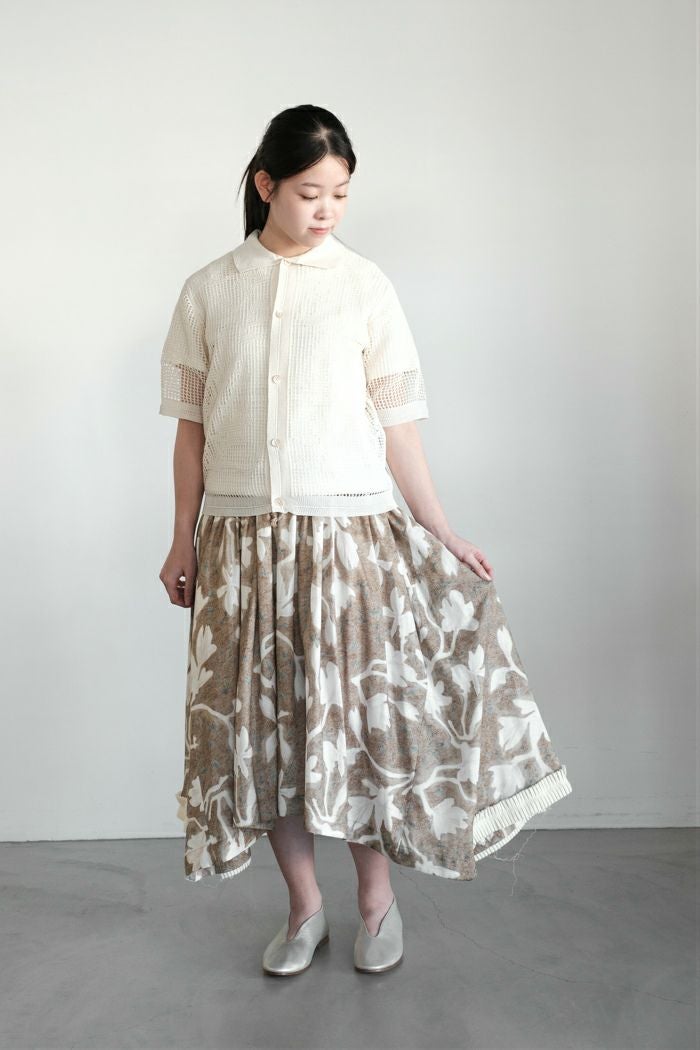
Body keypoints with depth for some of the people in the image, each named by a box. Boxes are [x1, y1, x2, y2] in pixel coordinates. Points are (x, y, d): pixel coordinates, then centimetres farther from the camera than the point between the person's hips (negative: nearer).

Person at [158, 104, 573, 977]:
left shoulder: (364, 286, 0)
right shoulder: (208, 291, 4)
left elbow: (396, 425, 1)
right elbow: (191, 426, 7)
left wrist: (443, 533, -2)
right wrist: (182, 541, 6)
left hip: (349, 529, -1)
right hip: (240, 536, 2)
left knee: (355, 708, 3)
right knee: (263, 720, 7)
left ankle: (377, 897, 26)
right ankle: (304, 905, 26)